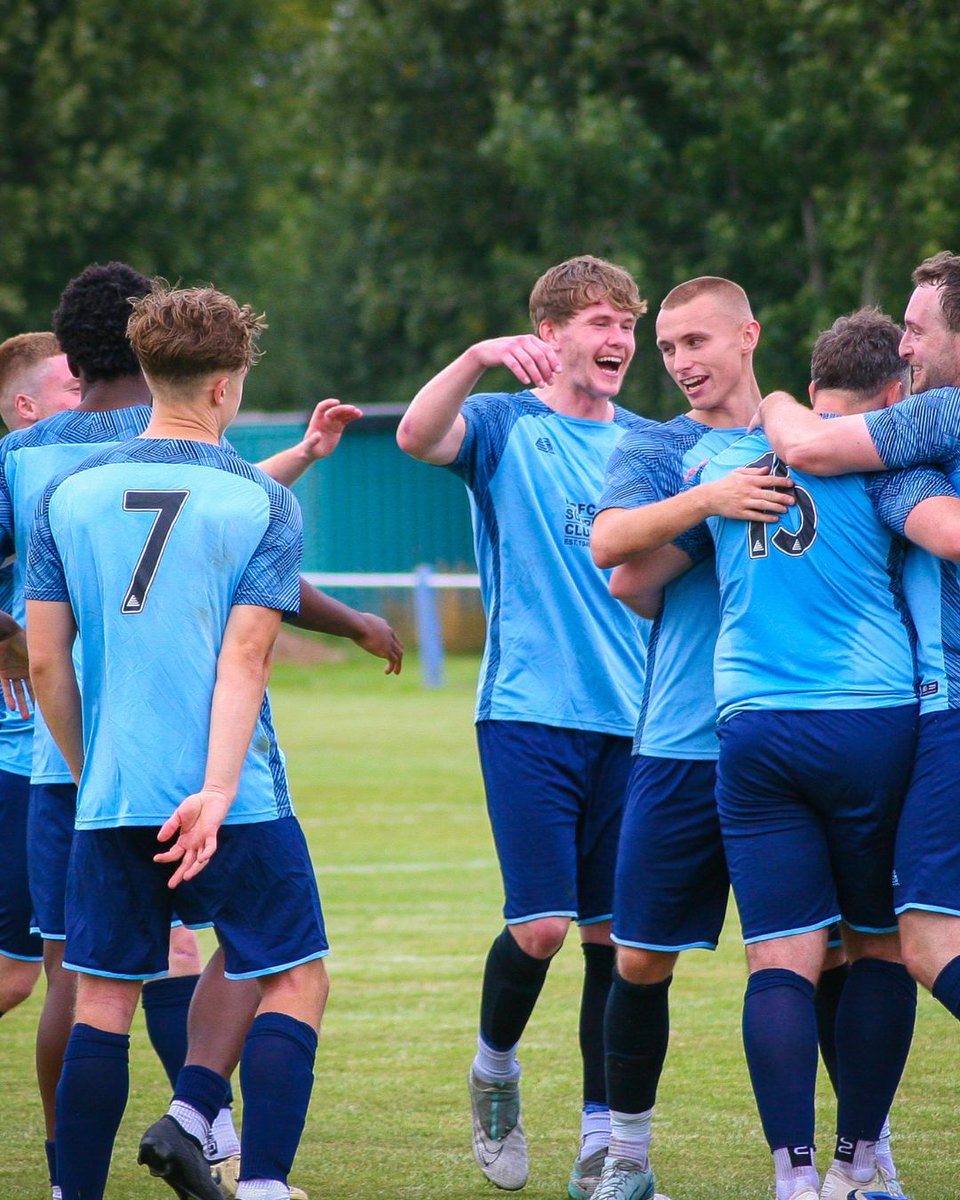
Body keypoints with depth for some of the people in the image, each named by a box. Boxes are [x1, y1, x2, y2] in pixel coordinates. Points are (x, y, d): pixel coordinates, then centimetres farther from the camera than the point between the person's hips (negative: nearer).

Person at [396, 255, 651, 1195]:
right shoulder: (505, 425, 2)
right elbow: (417, 436, -20)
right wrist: (482, 358, -34)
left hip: (630, 720, 4)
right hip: (528, 714, -4)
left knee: (613, 932, 3)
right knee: (540, 925, -10)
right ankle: (494, 1068, 19)